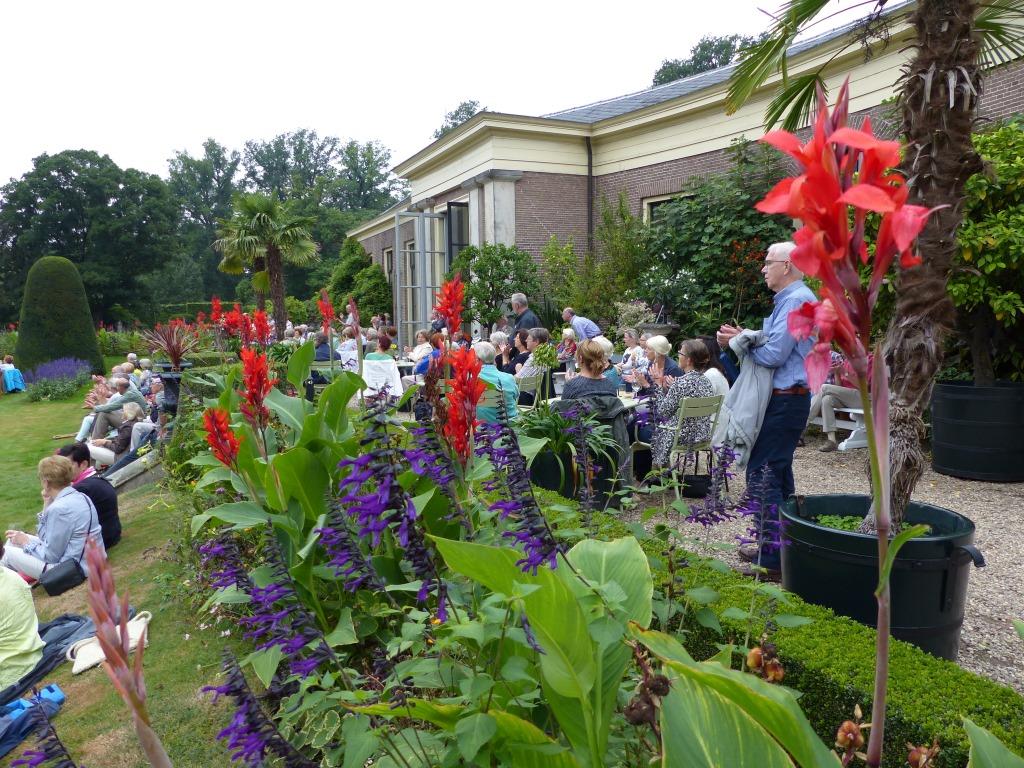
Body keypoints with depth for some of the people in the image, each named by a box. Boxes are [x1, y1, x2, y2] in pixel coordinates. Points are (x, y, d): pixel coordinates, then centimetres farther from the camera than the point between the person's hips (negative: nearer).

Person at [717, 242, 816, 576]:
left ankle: (772, 557, -4)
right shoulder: (790, 299, 17)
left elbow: (774, 354, -22)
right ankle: (782, 545, 28)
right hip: (787, 398, 11)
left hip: (785, 401, -11)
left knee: (762, 473, -9)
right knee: (777, 470, 17)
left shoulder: (795, 300, -17)